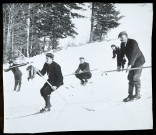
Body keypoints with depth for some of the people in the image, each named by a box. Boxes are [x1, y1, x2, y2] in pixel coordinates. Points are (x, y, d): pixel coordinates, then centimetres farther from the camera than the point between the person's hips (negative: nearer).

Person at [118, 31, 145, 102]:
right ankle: (130, 95, 7)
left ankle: (137, 95, 6)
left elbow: (133, 54, -33)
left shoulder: (133, 42, -23)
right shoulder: (122, 44, 0)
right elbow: (121, 55, 4)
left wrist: (130, 65, -40)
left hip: (139, 61, -7)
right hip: (132, 62, 7)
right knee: (130, 78, 2)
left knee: (135, 78, -8)